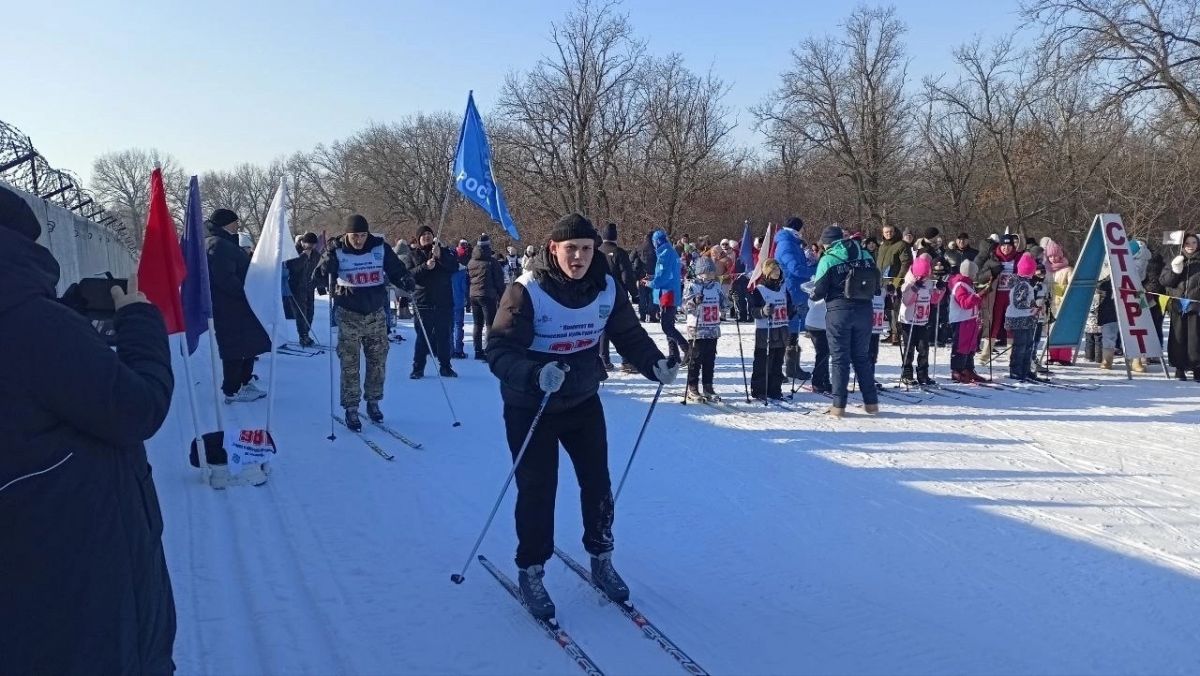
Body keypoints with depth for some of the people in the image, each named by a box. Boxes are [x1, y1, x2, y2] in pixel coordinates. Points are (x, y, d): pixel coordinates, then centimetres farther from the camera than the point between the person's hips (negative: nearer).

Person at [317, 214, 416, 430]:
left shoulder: (380, 248, -2)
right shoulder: (337, 251, -7)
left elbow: (395, 269, 5)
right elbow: (321, 274, -7)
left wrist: (405, 280, -15)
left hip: (376, 313, 2)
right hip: (349, 315, -2)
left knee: (378, 360, 9)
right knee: (349, 364, -1)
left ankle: (373, 401, 25)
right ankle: (351, 408, 7)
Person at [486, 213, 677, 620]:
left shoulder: (607, 289, -8)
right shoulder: (526, 292, -23)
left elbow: (629, 336, -1)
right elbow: (499, 352, -27)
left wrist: (655, 365, -20)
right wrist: (535, 375, -45)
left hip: (583, 402, 5)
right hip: (530, 407, -4)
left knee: (598, 483, 10)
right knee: (537, 490, 1)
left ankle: (601, 560, 31)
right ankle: (531, 570, 22)